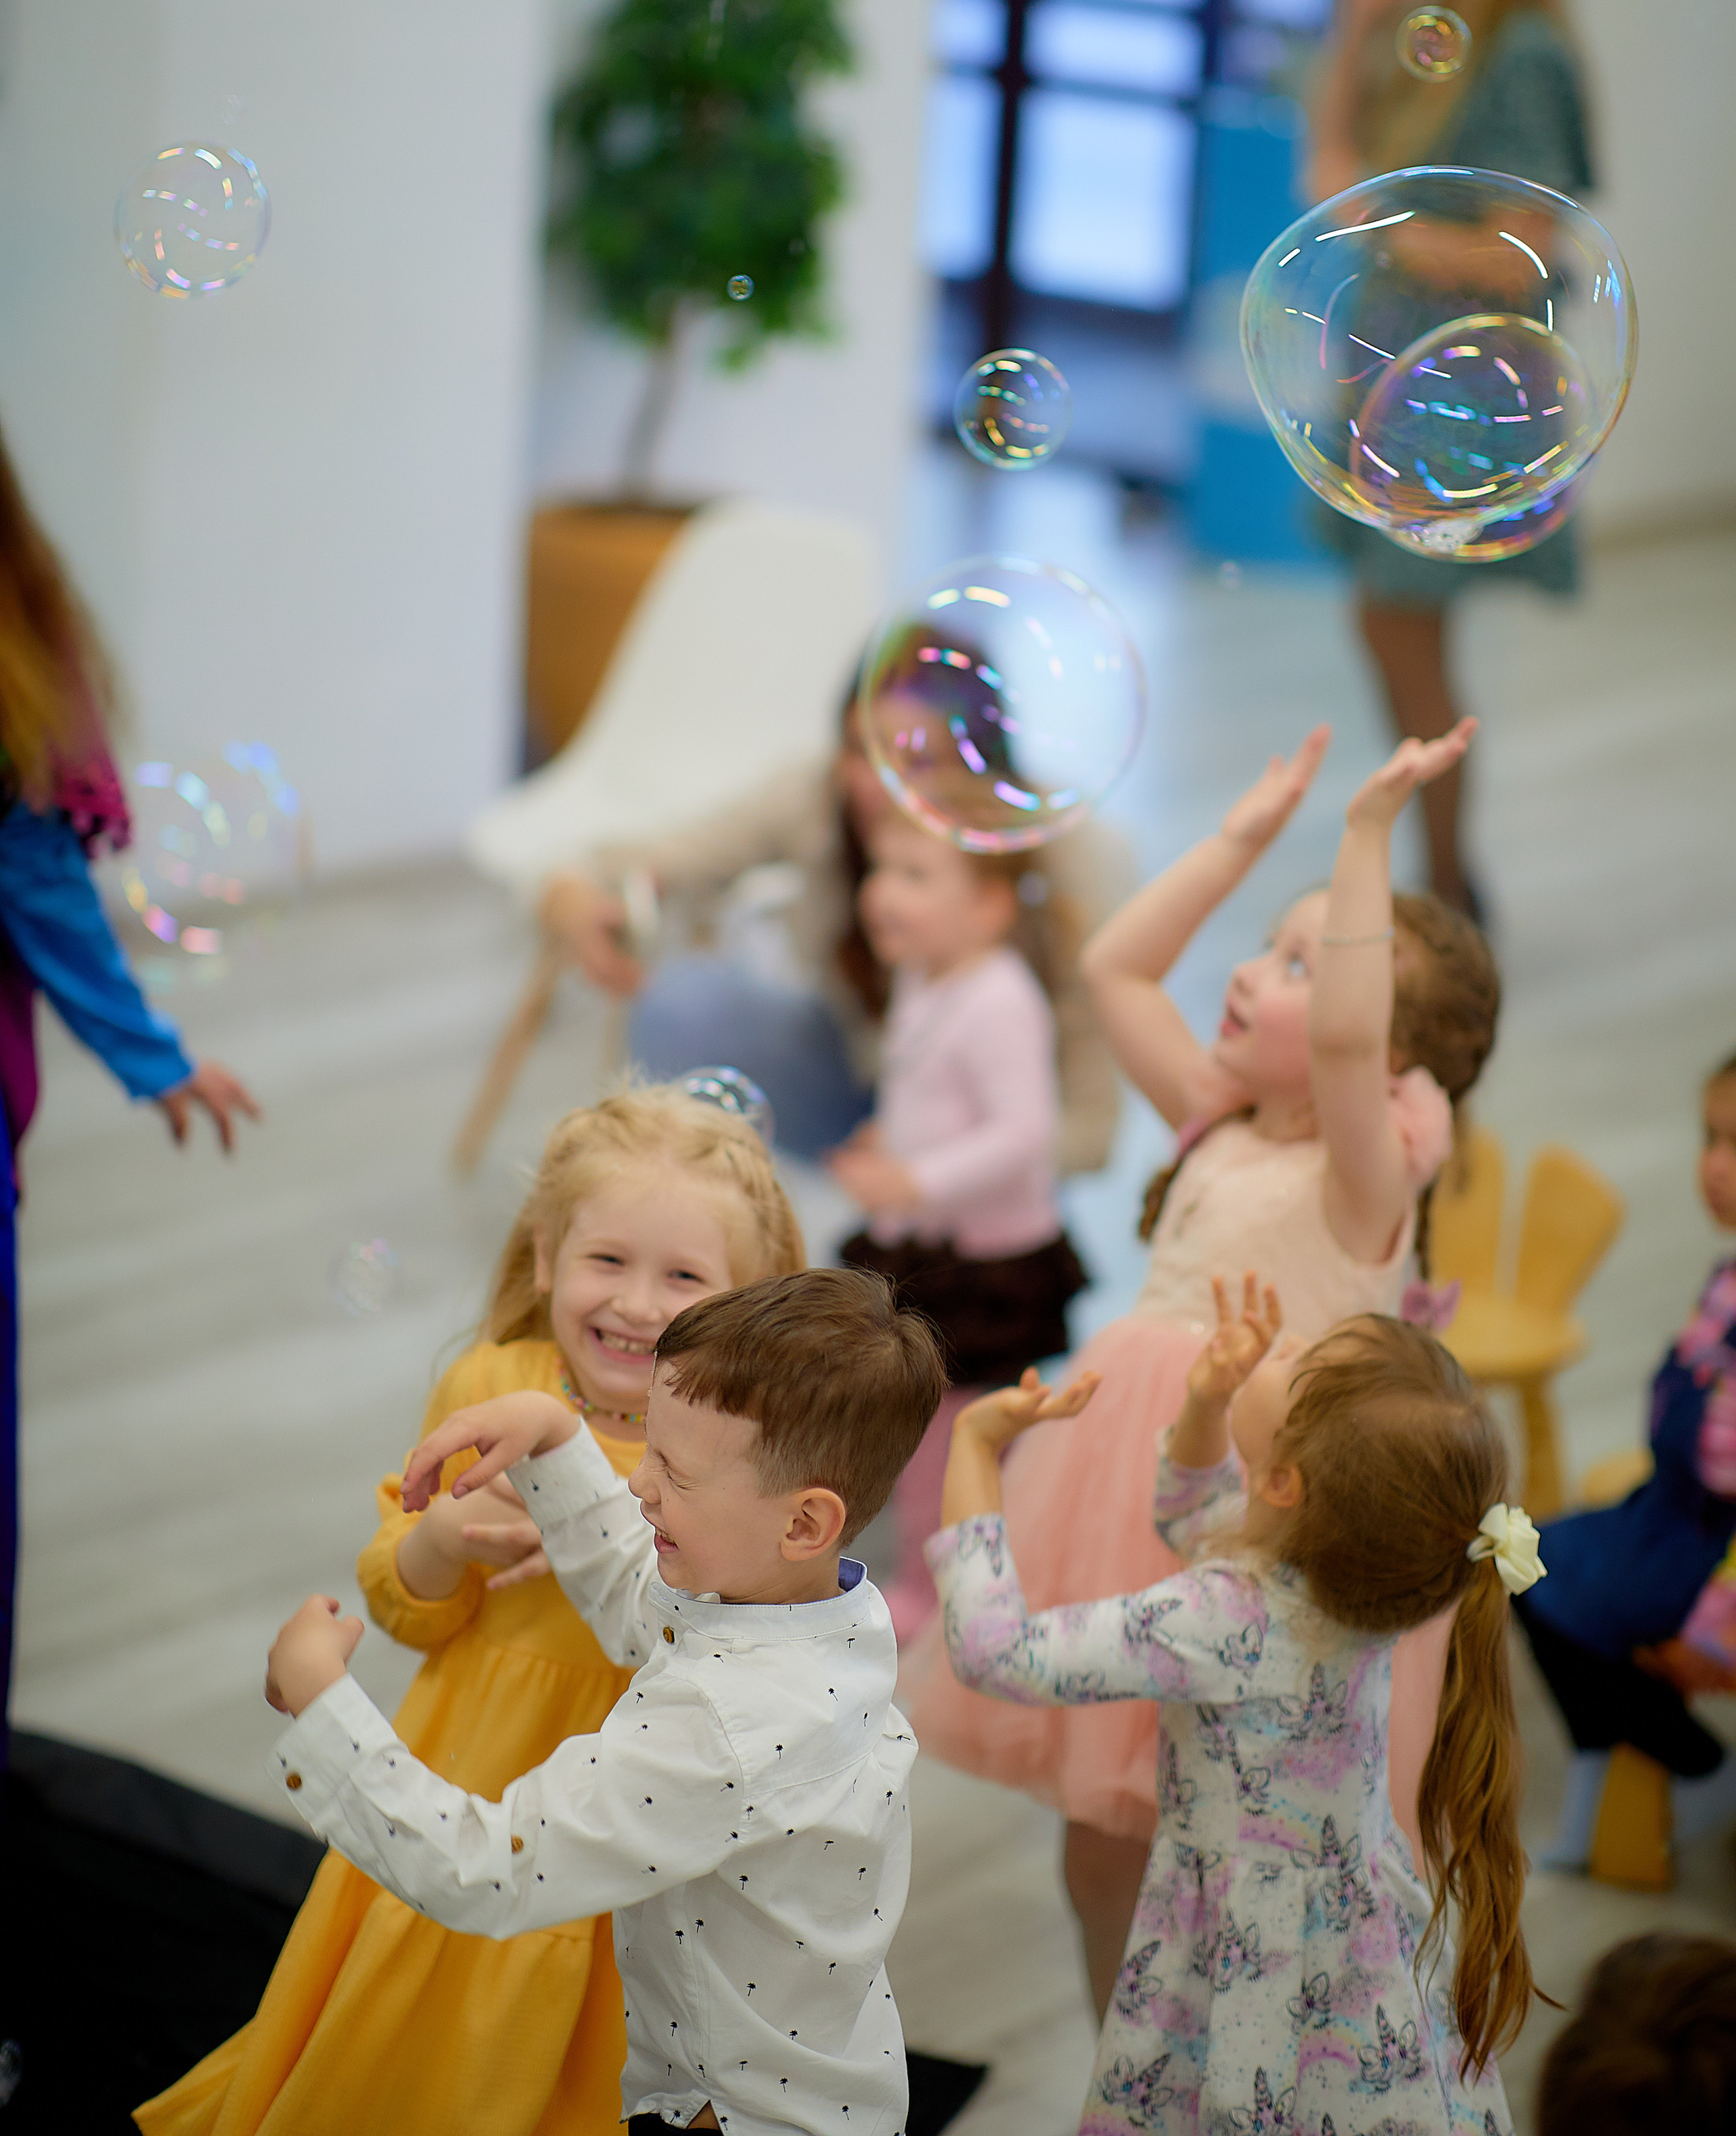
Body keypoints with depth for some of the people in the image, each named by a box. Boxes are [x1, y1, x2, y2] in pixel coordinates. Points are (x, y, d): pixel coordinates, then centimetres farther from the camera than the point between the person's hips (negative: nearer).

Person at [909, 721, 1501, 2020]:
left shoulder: (1365, 1174, -12)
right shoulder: (1218, 1124, 9)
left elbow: (1347, 1038, -33)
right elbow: (1116, 970, 17)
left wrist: (1370, 834, -31)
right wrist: (1248, 836, 13)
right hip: (1140, 1490, 8)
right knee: (1103, 1841, 16)